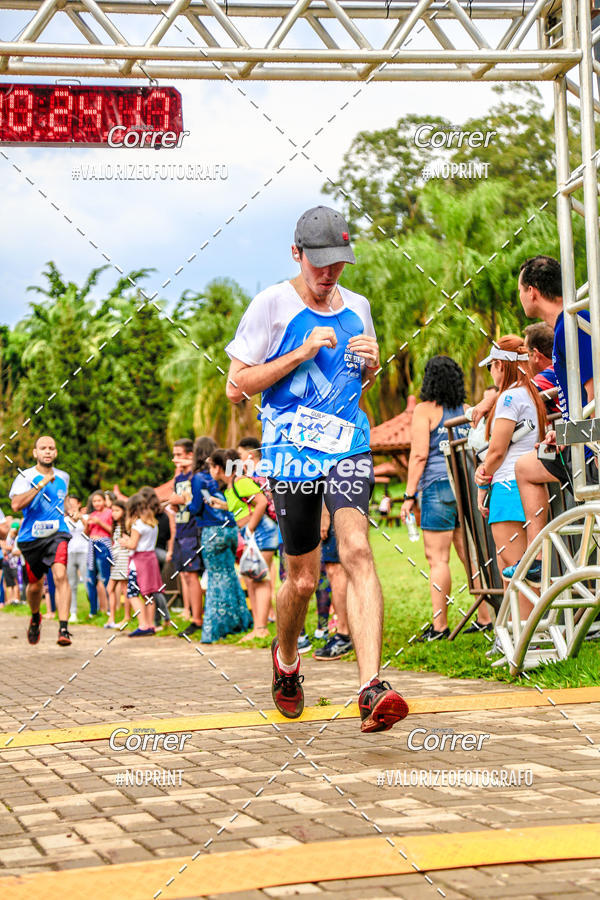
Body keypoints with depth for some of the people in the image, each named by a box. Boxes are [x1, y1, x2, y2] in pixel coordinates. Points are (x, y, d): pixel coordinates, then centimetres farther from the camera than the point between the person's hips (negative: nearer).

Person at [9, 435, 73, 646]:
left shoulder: (63, 477, 9)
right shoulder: (25, 477, -6)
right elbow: (16, 505, -24)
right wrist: (41, 484, -25)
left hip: (56, 534, 1)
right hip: (31, 537, -1)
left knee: (60, 575, -23)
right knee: (35, 585, 11)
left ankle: (63, 628, -27)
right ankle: (35, 617, 44)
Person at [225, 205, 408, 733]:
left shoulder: (357, 307, 13)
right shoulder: (272, 304, -1)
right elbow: (236, 388, -3)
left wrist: (371, 363, 4)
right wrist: (301, 353, -12)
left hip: (349, 444, 2)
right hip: (291, 449, -2)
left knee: (356, 550, -20)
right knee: (303, 578, 3)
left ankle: (372, 689, -28)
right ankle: (285, 660, 35)